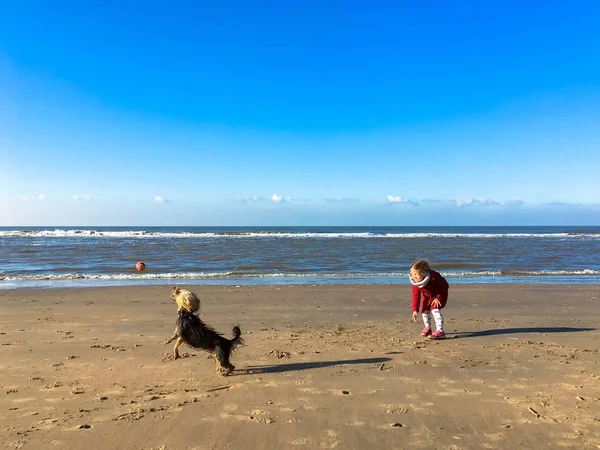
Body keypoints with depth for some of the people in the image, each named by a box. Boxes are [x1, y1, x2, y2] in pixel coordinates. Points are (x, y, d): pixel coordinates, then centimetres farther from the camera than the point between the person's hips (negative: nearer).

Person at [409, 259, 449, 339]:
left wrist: (438, 298, -24)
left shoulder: (434, 277, -38)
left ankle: (440, 331, -28)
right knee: (424, 310, 4)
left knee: (435, 309, -23)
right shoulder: (415, 282, -23)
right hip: (427, 296, 6)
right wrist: (415, 310, -23)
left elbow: (444, 287, -24)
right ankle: (427, 328, 28)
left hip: (439, 295, -6)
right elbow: (415, 295, -18)